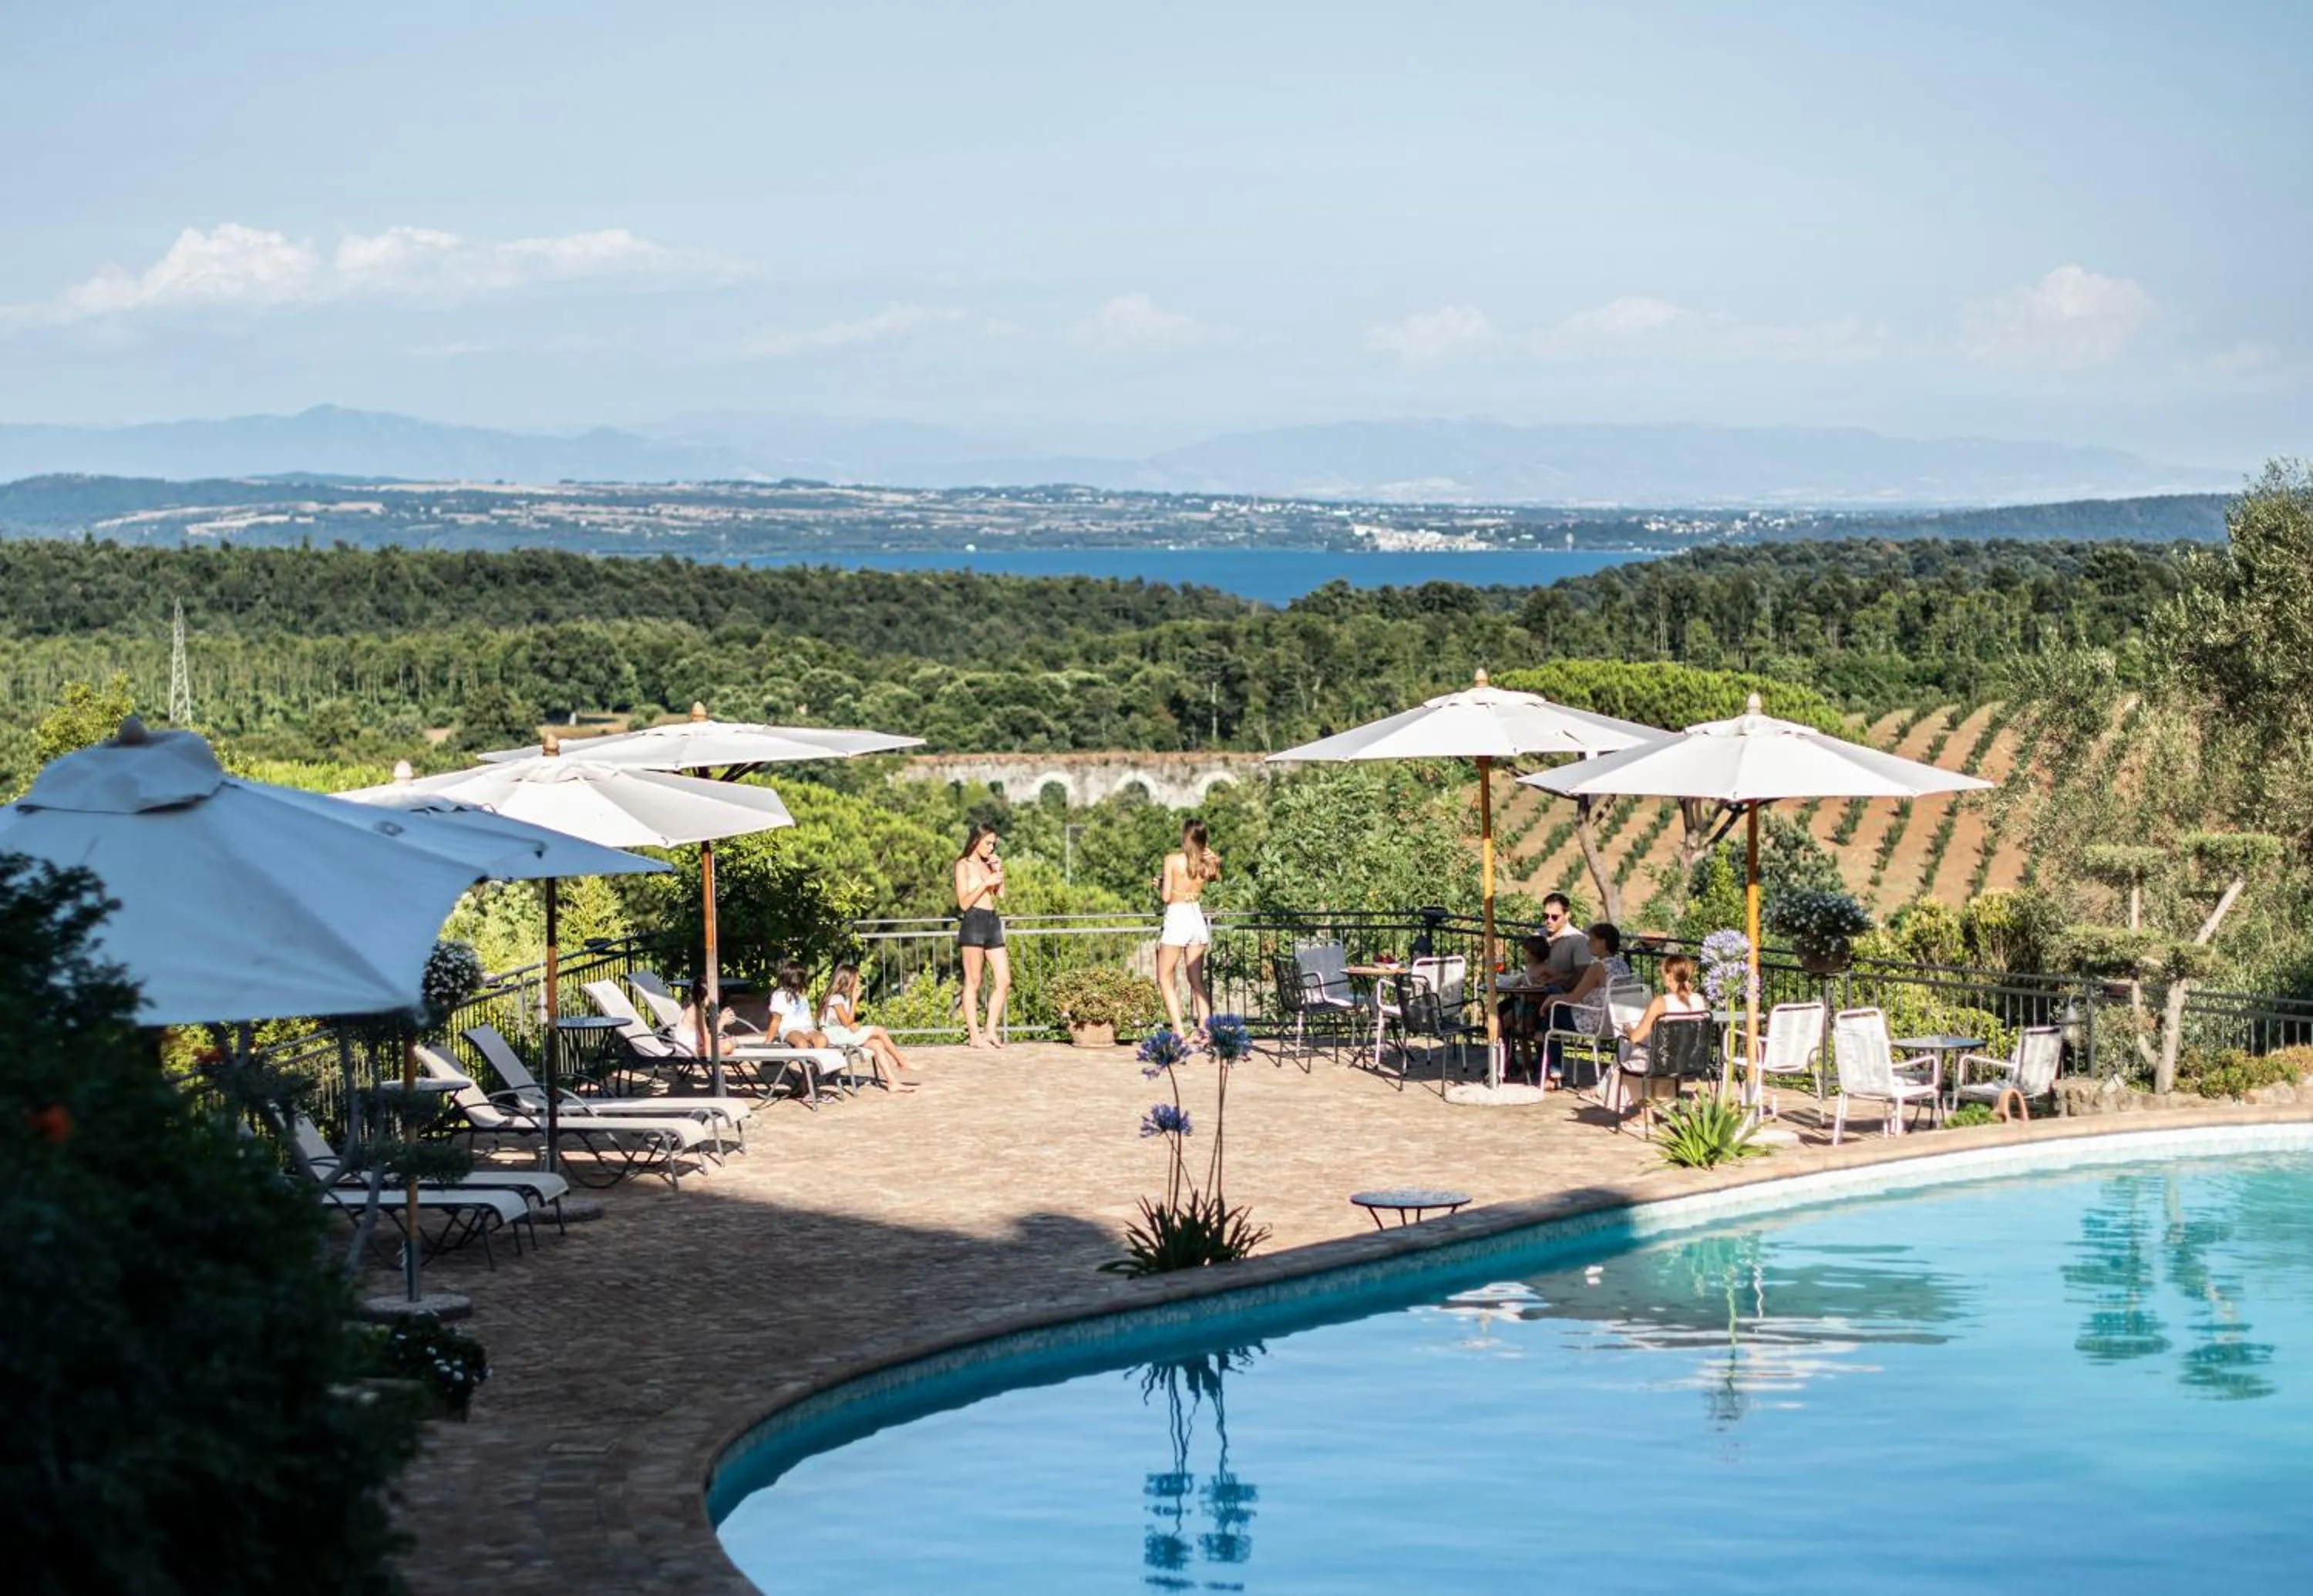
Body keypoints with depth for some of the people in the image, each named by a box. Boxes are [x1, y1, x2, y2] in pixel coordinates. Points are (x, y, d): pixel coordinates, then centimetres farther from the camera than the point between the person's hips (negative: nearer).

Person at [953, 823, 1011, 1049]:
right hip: (973, 922, -7)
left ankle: (991, 1031, 7)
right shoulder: (964, 865, 0)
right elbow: (964, 902, -7)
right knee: (973, 983, -4)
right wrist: (986, 884, -14)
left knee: (1004, 981, 1)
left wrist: (999, 872, 6)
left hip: (992, 922, 7)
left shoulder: (988, 865, 19)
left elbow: (1001, 895, 14)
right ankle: (974, 1035, -3)